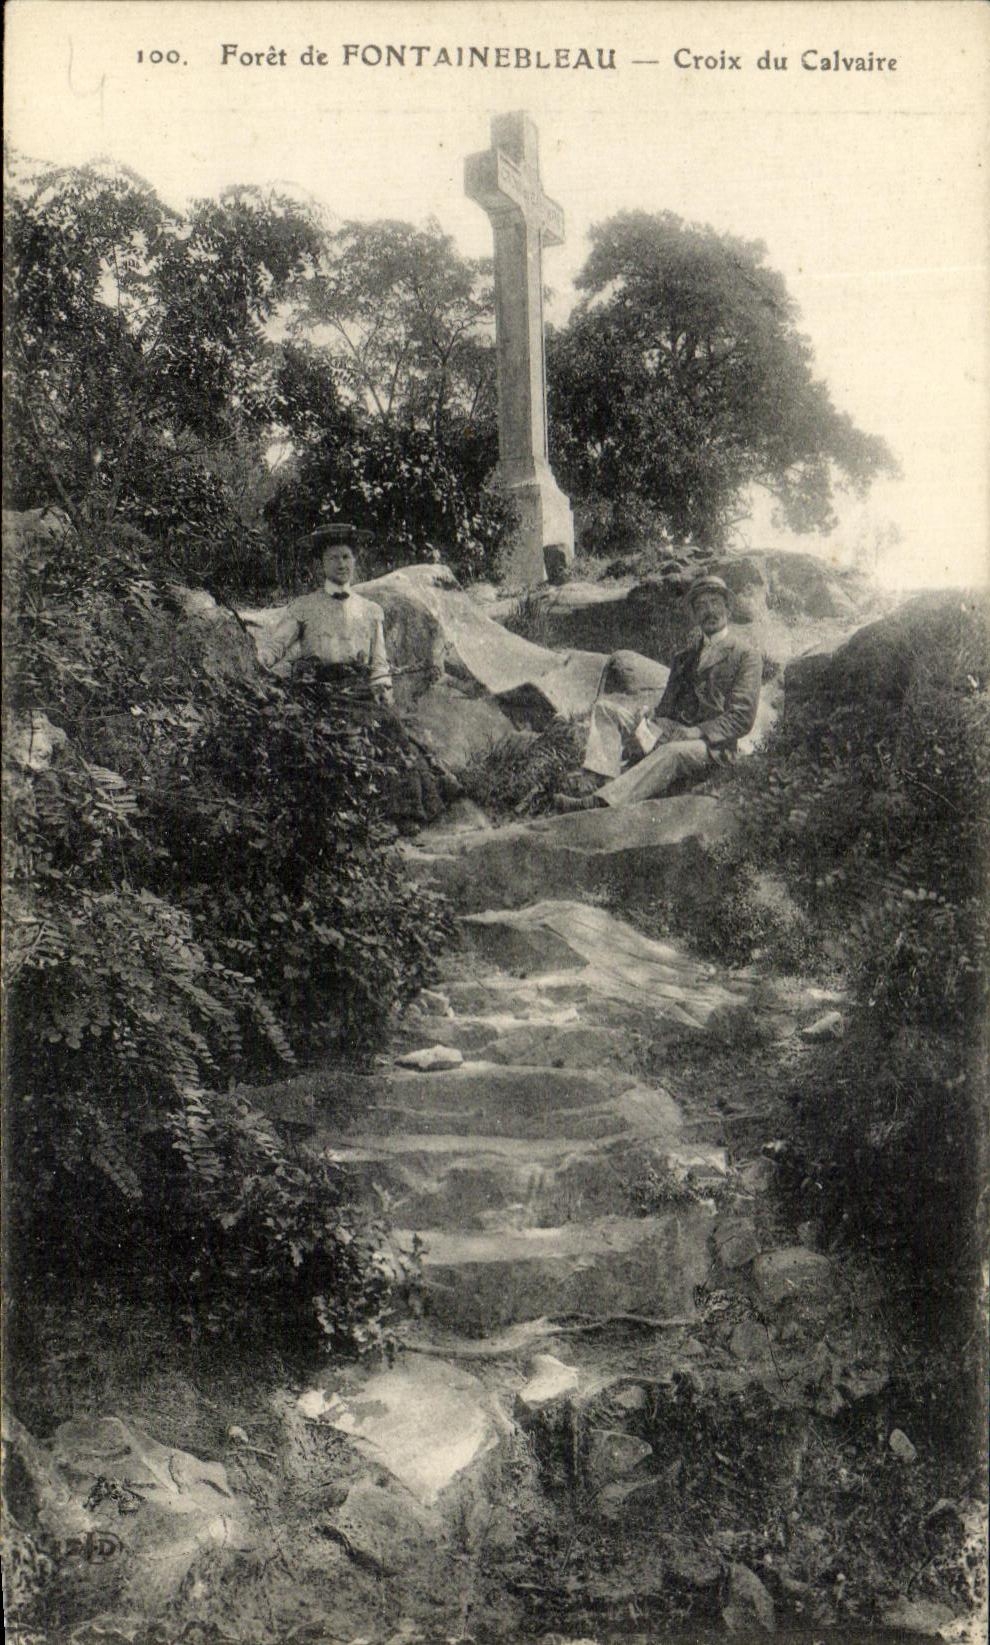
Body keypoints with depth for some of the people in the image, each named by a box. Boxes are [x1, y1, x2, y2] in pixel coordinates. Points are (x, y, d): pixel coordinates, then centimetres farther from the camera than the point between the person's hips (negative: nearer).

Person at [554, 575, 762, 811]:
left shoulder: (745, 654, -2)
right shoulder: (686, 654, 21)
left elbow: (741, 719, -10)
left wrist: (693, 734, -19)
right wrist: (646, 721, -4)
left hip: (712, 744, -7)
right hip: (671, 727, 7)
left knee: (672, 753, -41)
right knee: (606, 707, -6)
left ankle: (602, 802, -51)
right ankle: (606, 781, -28)